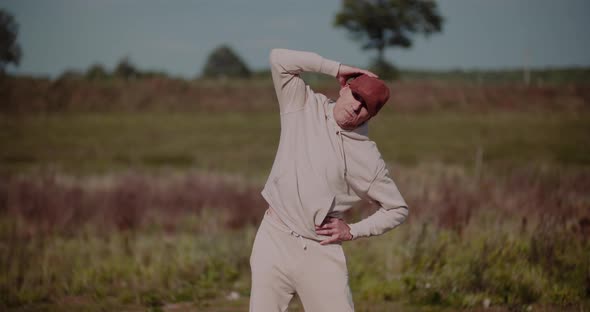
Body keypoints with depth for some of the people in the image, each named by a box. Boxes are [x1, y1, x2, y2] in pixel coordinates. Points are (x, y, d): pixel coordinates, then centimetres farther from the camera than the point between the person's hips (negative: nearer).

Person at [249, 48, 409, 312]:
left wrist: (353, 231, -4)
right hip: (275, 240, 1)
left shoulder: (368, 158, -2)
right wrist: (336, 68, -5)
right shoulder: (304, 106, 2)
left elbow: (397, 209, 6)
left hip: (322, 251, -1)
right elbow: (279, 59, -6)